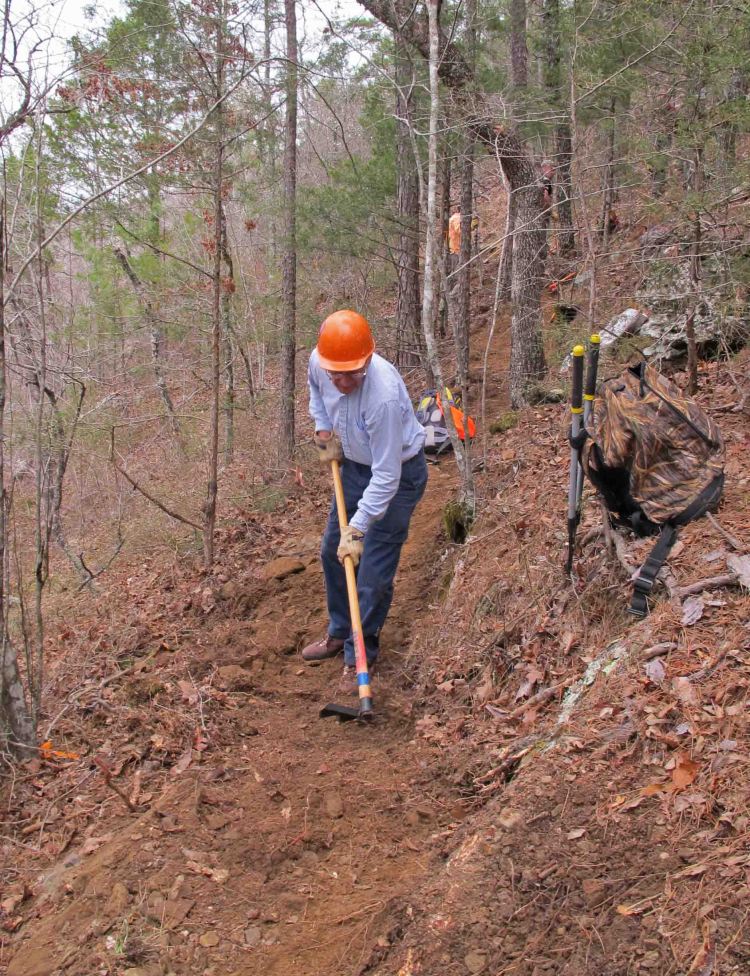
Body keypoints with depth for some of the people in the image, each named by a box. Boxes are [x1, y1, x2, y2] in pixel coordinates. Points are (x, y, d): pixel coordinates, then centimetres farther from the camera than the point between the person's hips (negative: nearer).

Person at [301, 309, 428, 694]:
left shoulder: (384, 395, -38)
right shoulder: (319, 361, -18)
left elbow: (386, 477, -32)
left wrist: (357, 529, -30)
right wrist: (323, 430, 2)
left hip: (398, 472, -7)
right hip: (355, 464, 8)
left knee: (373, 573, -6)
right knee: (333, 551, 18)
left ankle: (359, 655, 14)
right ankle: (339, 633, 38)